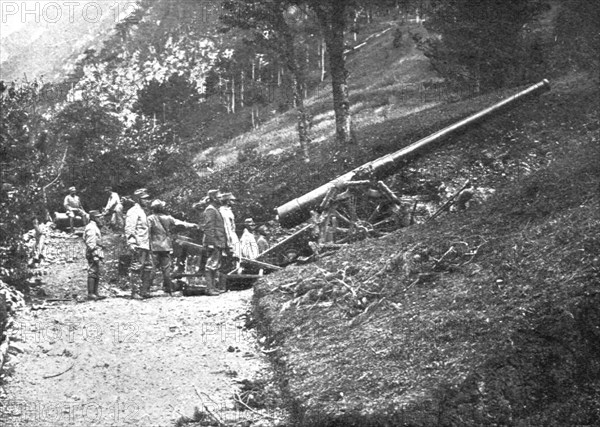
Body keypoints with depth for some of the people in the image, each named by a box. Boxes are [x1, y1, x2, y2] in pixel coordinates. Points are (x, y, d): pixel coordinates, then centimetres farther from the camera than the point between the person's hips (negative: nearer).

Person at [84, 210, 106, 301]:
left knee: (97, 274, 11)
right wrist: (95, 255, -23)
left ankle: (95, 294, 13)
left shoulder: (95, 227, 21)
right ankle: (91, 294, -13)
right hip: (94, 253, -11)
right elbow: (90, 243, -19)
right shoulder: (91, 227, -11)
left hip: (96, 254, 11)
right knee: (92, 273, -11)